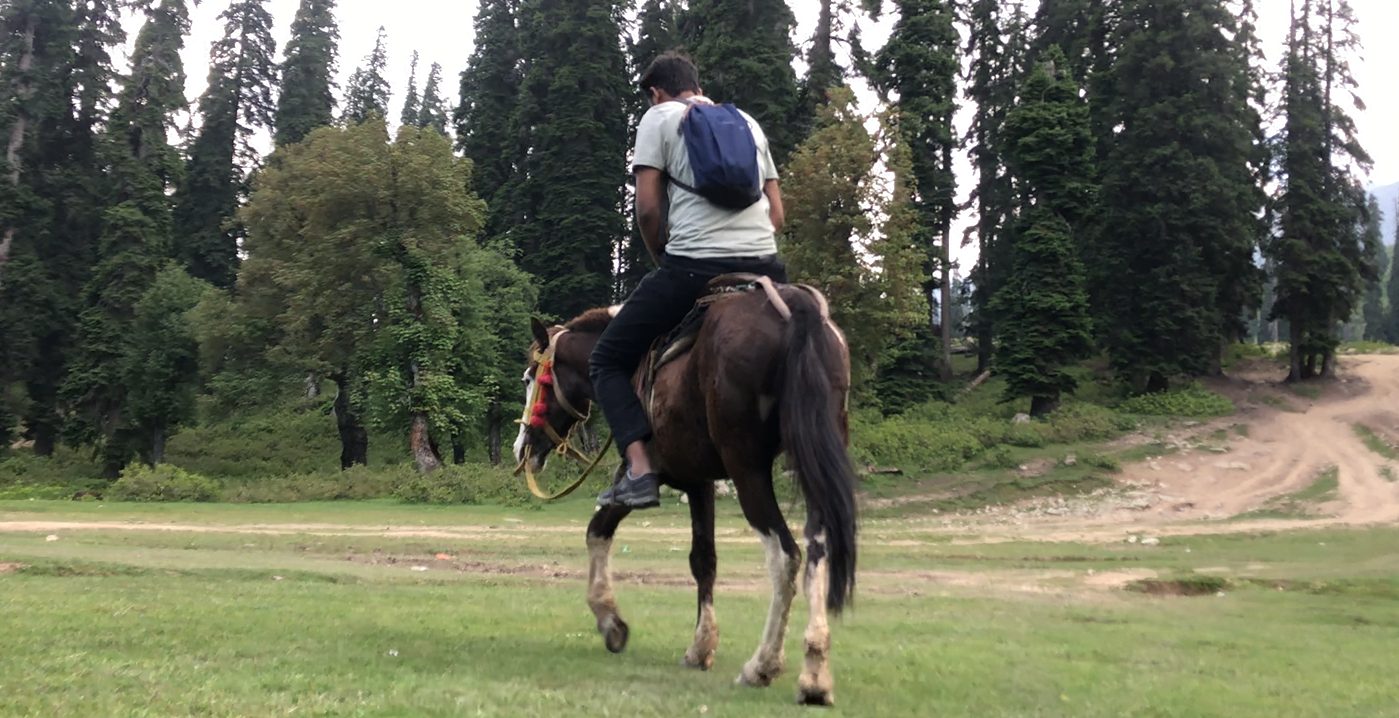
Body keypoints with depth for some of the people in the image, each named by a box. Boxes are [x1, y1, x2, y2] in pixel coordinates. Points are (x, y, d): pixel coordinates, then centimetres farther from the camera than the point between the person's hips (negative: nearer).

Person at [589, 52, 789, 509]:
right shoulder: (748, 122, 25)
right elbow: (777, 214, 19)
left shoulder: (659, 117, 9)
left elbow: (648, 208, -1)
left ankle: (640, 470, -10)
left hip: (692, 267, -5)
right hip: (763, 266, 5)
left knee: (609, 360, 9)